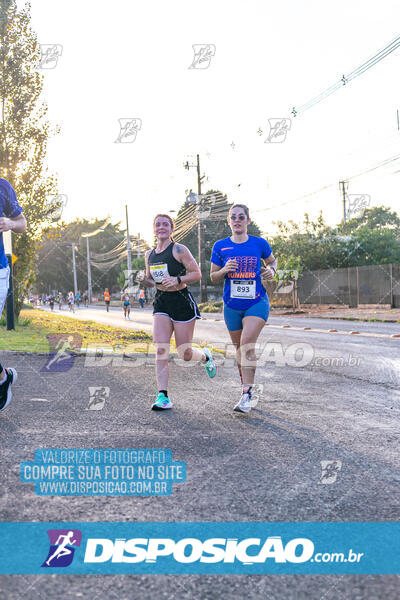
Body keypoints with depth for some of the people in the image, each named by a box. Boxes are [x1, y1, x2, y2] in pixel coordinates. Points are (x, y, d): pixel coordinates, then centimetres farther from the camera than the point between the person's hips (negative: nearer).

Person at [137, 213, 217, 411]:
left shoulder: (179, 250, -7)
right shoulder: (149, 254, 11)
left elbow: (197, 274, -8)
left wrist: (177, 280, -23)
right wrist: (142, 279, -1)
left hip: (182, 302, -5)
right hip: (161, 303, 5)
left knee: (185, 354, 1)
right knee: (160, 350, -10)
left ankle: (205, 356, 36)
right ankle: (163, 396, -9)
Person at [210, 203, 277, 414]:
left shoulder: (259, 243, 0)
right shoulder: (220, 246, 1)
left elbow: (272, 261, 19)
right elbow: (213, 277, 7)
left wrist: (271, 270, -4)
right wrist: (225, 270, -15)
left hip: (257, 303, -2)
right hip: (232, 305, 3)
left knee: (247, 343, -20)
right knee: (240, 348, 12)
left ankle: (247, 395, -19)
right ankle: (246, 384, 35)